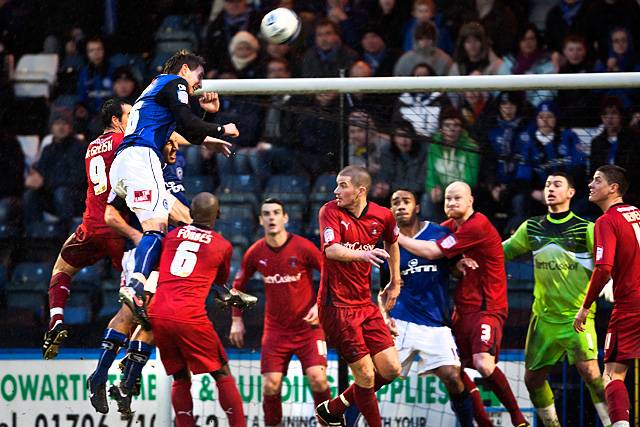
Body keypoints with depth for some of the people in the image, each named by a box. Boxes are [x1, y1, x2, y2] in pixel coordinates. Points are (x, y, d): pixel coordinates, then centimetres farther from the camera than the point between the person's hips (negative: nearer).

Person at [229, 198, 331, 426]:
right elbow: (238, 285, 14)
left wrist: (320, 305, -13)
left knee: (317, 378, -16)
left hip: (308, 325, -3)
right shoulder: (255, 253, -2)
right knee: (270, 386, -6)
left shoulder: (303, 247, -11)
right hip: (275, 329, 3)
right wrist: (237, 320, 11)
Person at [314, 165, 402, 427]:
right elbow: (331, 250, -25)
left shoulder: (382, 216, 4)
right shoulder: (330, 211, -9)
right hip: (336, 305, -6)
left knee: (391, 369, 0)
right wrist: (362, 254, -43)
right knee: (366, 375, -9)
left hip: (365, 304, 6)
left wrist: (395, 283, 28)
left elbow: (392, 242, 26)